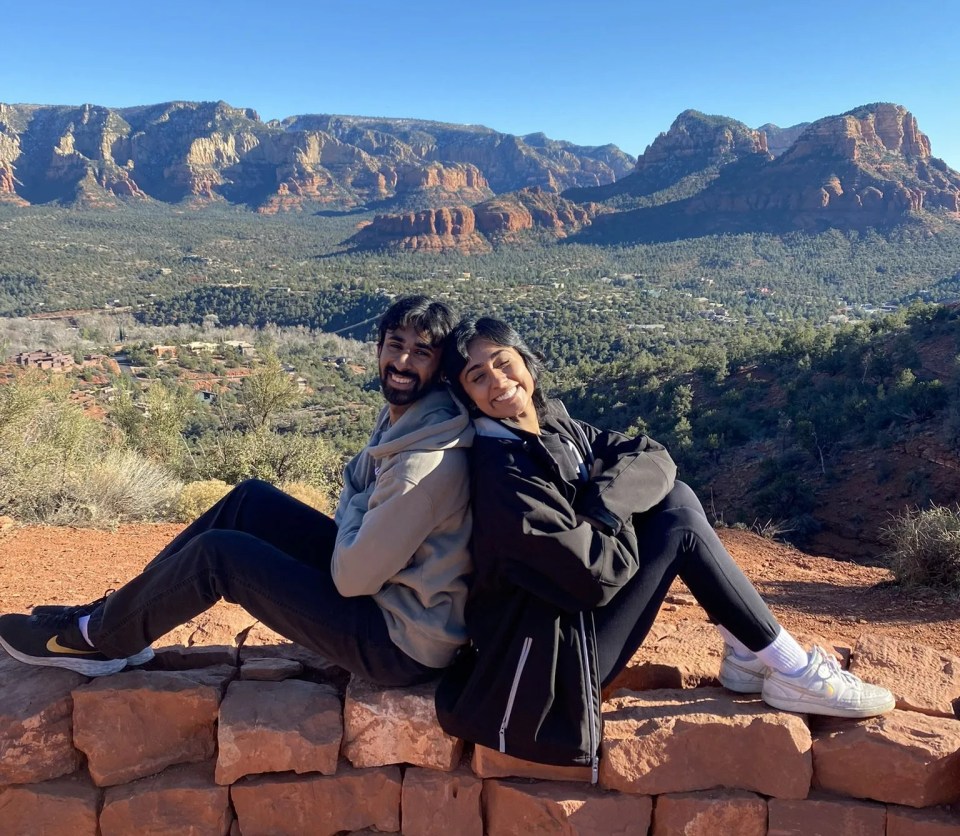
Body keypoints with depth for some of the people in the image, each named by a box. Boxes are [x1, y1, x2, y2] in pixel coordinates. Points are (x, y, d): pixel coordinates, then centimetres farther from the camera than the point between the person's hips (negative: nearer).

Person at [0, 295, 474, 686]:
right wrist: (355, 513, -6)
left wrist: (353, 507, -7)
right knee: (251, 500, 7)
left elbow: (353, 578, -24)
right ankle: (114, 613, 18)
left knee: (217, 554, -12)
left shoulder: (427, 462, -28)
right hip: (381, 578, 9)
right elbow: (357, 485, 15)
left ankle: (95, 639, 15)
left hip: (403, 645, -9)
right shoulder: (400, 415, 1)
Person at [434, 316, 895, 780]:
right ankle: (794, 673, -1)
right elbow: (597, 573, -27)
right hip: (548, 656, -8)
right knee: (681, 527, -13)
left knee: (676, 498, 0)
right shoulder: (502, 470, -24)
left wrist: (604, 502, -18)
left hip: (575, 612, 8)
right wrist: (615, 512, -8)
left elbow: (655, 458, 1)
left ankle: (744, 655, 4)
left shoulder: (553, 424, 2)